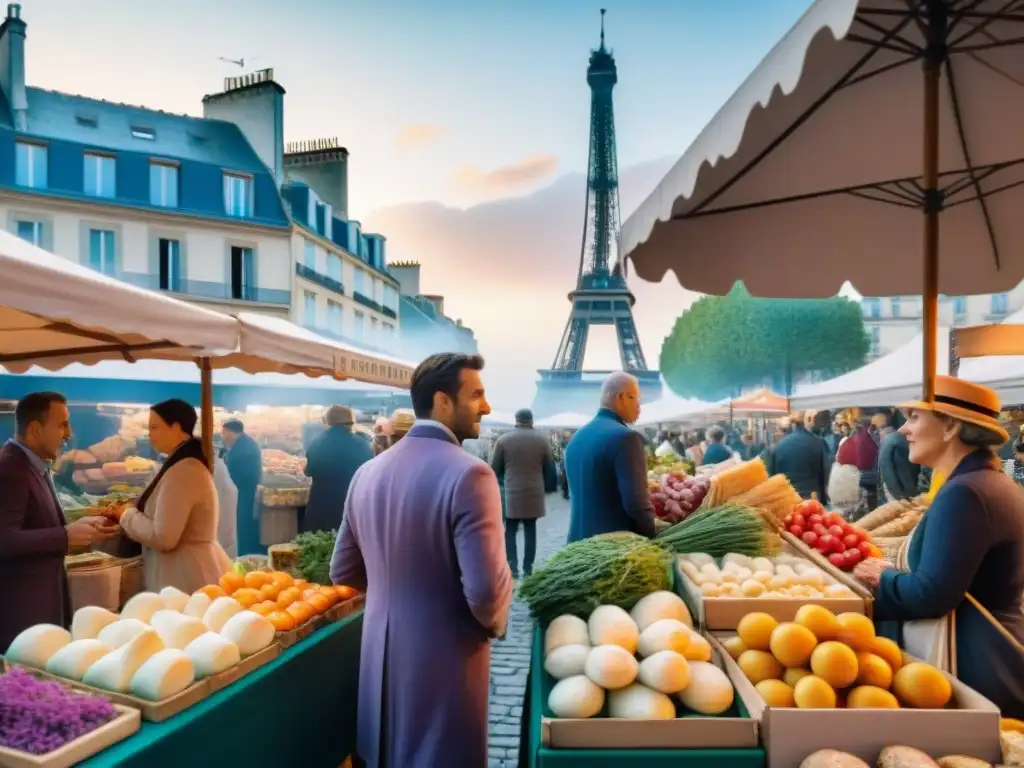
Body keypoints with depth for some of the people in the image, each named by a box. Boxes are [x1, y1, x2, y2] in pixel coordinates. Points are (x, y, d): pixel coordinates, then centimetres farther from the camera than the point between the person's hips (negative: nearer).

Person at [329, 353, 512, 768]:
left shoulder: (368, 472, 1)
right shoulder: (468, 474, -20)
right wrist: (494, 624, -4)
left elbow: (343, 572, 8)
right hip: (444, 661, -6)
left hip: (379, 654, 7)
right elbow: (485, 589, -25)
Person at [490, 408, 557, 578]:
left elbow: (494, 469, 0)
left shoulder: (503, 440, -5)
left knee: (510, 531, 9)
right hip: (534, 493, 1)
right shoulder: (542, 440, -1)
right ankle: (528, 568, 12)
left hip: (512, 493, -1)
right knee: (530, 530, 11)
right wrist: (545, 487, 22)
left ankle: (512, 568, 0)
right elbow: (549, 468, 6)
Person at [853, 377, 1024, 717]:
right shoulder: (992, 482, 12)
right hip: (993, 664, 10)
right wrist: (893, 573, 5)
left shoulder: (964, 492, -22)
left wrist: (884, 578, -7)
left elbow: (932, 595, -25)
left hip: (976, 672, -10)